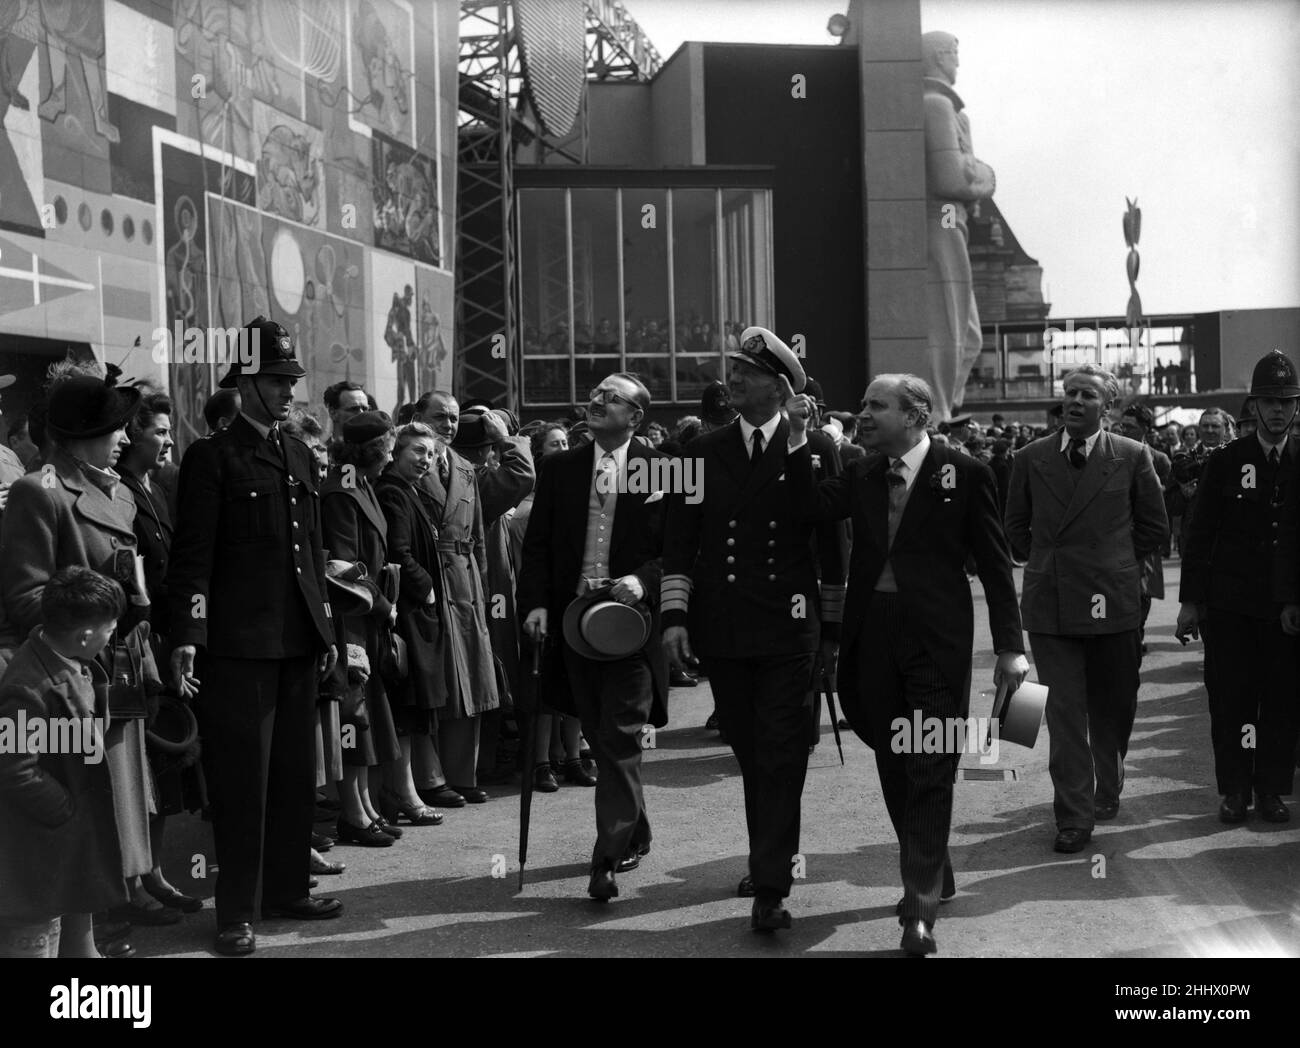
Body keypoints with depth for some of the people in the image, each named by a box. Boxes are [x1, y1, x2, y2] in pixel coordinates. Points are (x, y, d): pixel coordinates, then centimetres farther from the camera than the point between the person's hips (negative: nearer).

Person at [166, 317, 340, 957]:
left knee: (295, 771, 13)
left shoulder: (300, 457, 15)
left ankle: (287, 889, 24)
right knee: (243, 777, -2)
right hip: (239, 641, -6)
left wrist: (326, 629, 17)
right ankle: (236, 912, 6)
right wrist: (186, 638, -16)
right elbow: (192, 556, -9)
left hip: (298, 640, 7)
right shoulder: (212, 458, -5)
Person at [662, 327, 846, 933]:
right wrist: (674, 616, -1)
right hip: (721, 631, 3)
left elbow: (831, 543, 4)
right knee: (749, 753, 11)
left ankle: (770, 889, -4)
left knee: (781, 756, -5)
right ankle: (768, 860, 27)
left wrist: (833, 628, 5)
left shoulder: (814, 449, 1)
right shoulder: (703, 453, 8)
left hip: (788, 628, -3)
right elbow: (680, 541, 8)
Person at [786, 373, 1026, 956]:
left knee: (930, 771, -4)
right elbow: (813, 507, -5)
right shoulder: (861, 475, 10)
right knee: (894, 767, 14)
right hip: (873, 633, 5)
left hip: (936, 636, -5)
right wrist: (797, 443, -12)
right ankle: (932, 879, 32)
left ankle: (921, 907, -1)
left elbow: (994, 562, -3)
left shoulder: (963, 473, -3)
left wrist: (1010, 645, -5)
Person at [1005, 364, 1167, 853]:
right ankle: (1074, 816, 1)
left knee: (1111, 707, 13)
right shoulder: (1031, 459, 5)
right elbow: (1015, 527, 16)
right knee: (1064, 711, -3)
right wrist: (1044, 563, 8)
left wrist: (1113, 562, 7)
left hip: (1111, 602, 0)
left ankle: (1106, 791, 35)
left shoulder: (1133, 457, 1)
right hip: (1050, 604, 0)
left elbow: (1153, 525, 9)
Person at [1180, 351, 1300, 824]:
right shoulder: (1225, 462, 2)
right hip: (1230, 606, -1)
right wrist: (1190, 601, -2)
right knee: (1230, 698, 2)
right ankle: (1234, 789, 12)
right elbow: (1200, 534, 2)